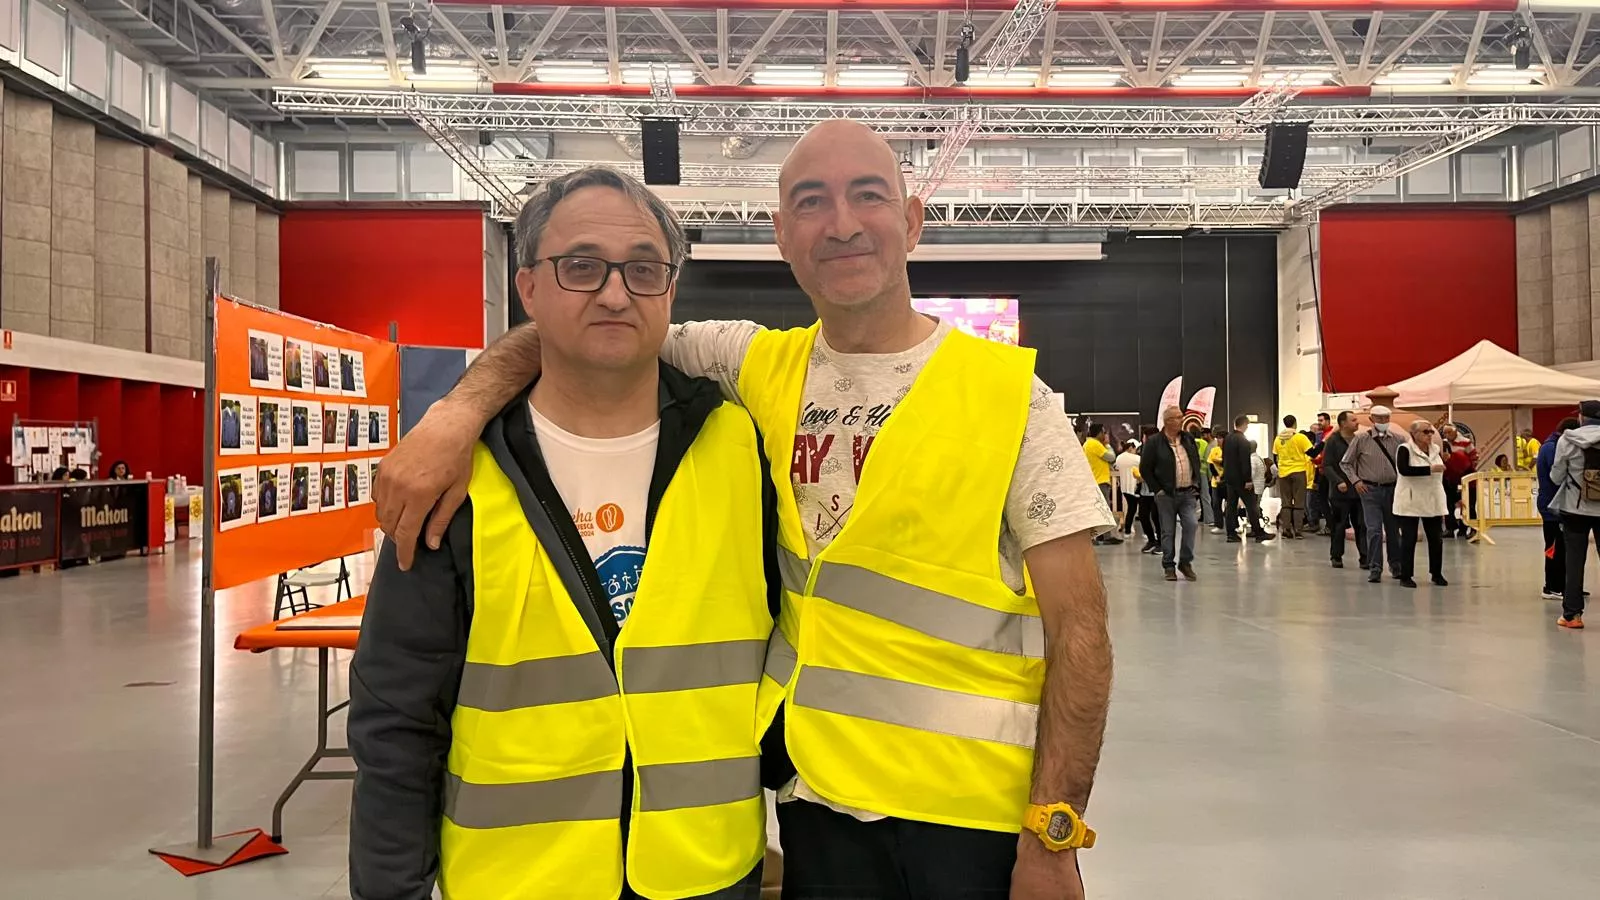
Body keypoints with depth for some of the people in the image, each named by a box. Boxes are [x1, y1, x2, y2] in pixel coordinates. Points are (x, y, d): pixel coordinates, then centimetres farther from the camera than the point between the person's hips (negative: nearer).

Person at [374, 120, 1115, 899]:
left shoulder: (1011, 394, -7)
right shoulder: (758, 369, 1)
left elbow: (1078, 629, -7)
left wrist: (1054, 836, -11)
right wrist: (459, 409, -15)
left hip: (983, 814, -2)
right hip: (821, 802, 3)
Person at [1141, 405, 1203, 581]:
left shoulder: (1189, 439, 9)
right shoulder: (1154, 442, -7)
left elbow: (1197, 462, 19)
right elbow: (1145, 469, -5)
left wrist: (1196, 484, 9)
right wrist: (1157, 489, -8)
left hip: (1188, 493, 4)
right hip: (1166, 494, -4)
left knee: (1191, 525, -8)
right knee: (1168, 531, 2)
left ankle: (1185, 562, 8)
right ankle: (1169, 566, 13)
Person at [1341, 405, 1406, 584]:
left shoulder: (1398, 440, 2)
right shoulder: (1361, 439, -3)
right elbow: (1345, 463, 4)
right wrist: (1356, 481, -5)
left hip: (1393, 489, 2)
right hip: (1370, 490, -2)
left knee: (1393, 529, 14)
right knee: (1374, 530, -7)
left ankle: (1396, 565, 30)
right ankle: (1374, 569, -1)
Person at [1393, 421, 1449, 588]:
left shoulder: (1435, 449, 10)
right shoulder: (1405, 449, -9)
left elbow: (1440, 473, 21)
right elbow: (1403, 469, -26)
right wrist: (1430, 469, -28)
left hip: (1433, 501, 6)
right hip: (1410, 502, -6)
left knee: (1436, 538, 7)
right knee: (1409, 539, -2)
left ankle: (1436, 573, 22)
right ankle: (1405, 576, 4)